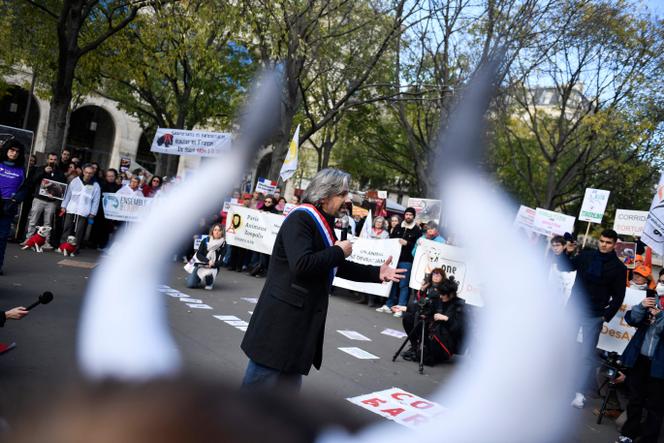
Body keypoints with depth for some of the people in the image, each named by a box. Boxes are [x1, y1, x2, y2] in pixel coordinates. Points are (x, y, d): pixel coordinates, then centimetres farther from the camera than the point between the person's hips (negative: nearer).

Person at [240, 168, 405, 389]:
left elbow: (338, 267, 23)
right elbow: (301, 264, -30)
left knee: (290, 384, 18)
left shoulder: (323, 224, 14)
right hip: (281, 319, -10)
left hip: (303, 320, 10)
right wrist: (339, 252, -16)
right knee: (262, 380, -1)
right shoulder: (300, 219, -15)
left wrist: (376, 273, 13)